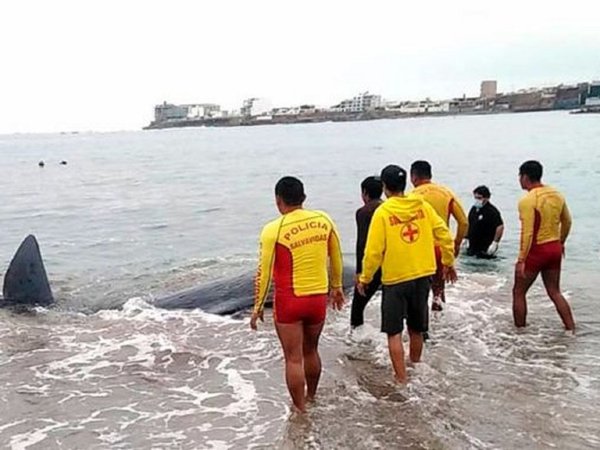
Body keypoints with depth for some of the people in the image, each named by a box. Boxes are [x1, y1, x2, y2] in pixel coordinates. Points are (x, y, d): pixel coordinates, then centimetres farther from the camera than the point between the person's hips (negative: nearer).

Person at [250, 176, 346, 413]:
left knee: (294, 358, 7)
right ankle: (311, 398, 41)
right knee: (310, 351, 23)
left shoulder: (273, 230, -13)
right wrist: (337, 287, 23)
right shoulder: (323, 220, -1)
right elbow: (336, 257, 10)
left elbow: (264, 272, -11)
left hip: (289, 301, -5)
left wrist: (258, 307, -1)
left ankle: (300, 411, 17)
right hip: (318, 297, 5)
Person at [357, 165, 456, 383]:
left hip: (395, 279, -5)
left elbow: (374, 250, -12)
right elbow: (444, 234, 2)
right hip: (422, 276, 5)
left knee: (394, 333, 6)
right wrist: (449, 262, 15)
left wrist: (364, 278, 0)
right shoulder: (422, 205, 0)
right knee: (416, 330, 19)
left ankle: (402, 380, 5)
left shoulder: (382, 212, -12)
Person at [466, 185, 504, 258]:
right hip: (472, 247, 8)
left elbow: (500, 227, -18)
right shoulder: (473, 209, 11)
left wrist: (495, 243, -21)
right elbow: (469, 225, 22)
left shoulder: (492, 211, -12)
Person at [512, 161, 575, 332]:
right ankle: (572, 329, 15)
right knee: (555, 292, 17)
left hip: (536, 250, -7)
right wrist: (561, 242, 31)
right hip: (554, 249, 7)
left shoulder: (527, 200, -17)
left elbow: (527, 233, -22)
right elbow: (567, 222, 16)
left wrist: (521, 260, -19)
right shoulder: (557, 195, 5)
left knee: (519, 292, 9)